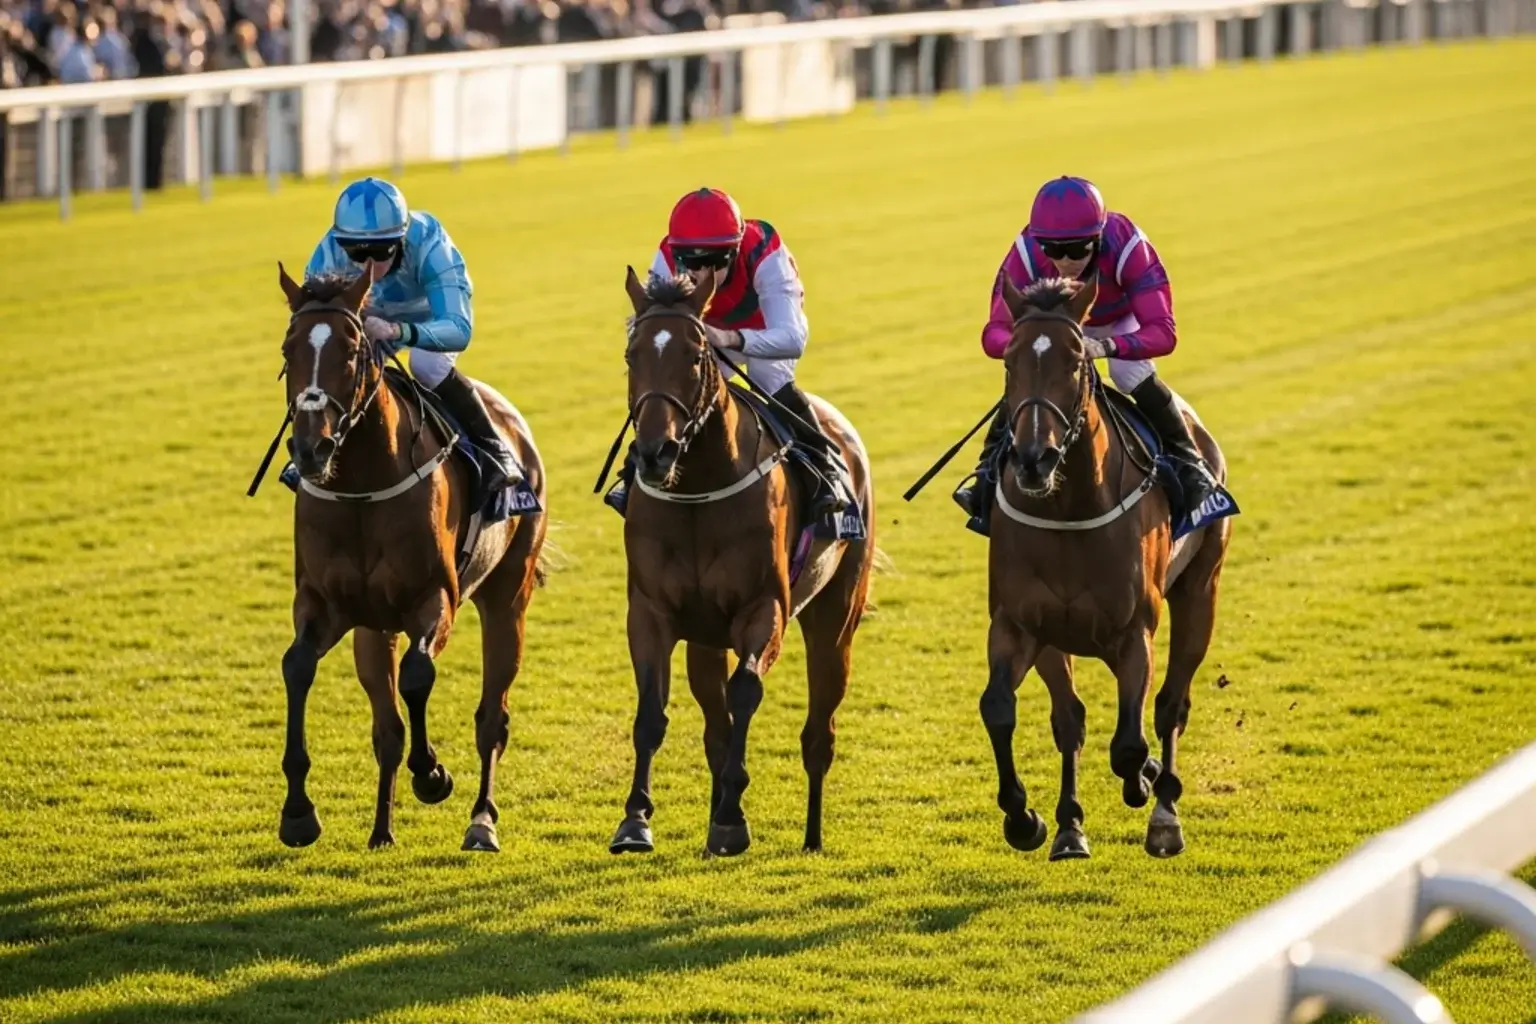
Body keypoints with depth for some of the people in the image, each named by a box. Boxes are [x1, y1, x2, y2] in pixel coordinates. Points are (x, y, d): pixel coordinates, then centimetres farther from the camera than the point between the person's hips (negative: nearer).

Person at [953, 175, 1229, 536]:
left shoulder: (1128, 248, -43)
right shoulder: (1025, 256, -38)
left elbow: (1163, 333, -47)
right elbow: (995, 333, -39)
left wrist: (1107, 347, -65)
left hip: (1120, 322, -1)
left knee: (1136, 378, -23)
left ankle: (1187, 462, -4)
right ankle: (989, 470, 1)